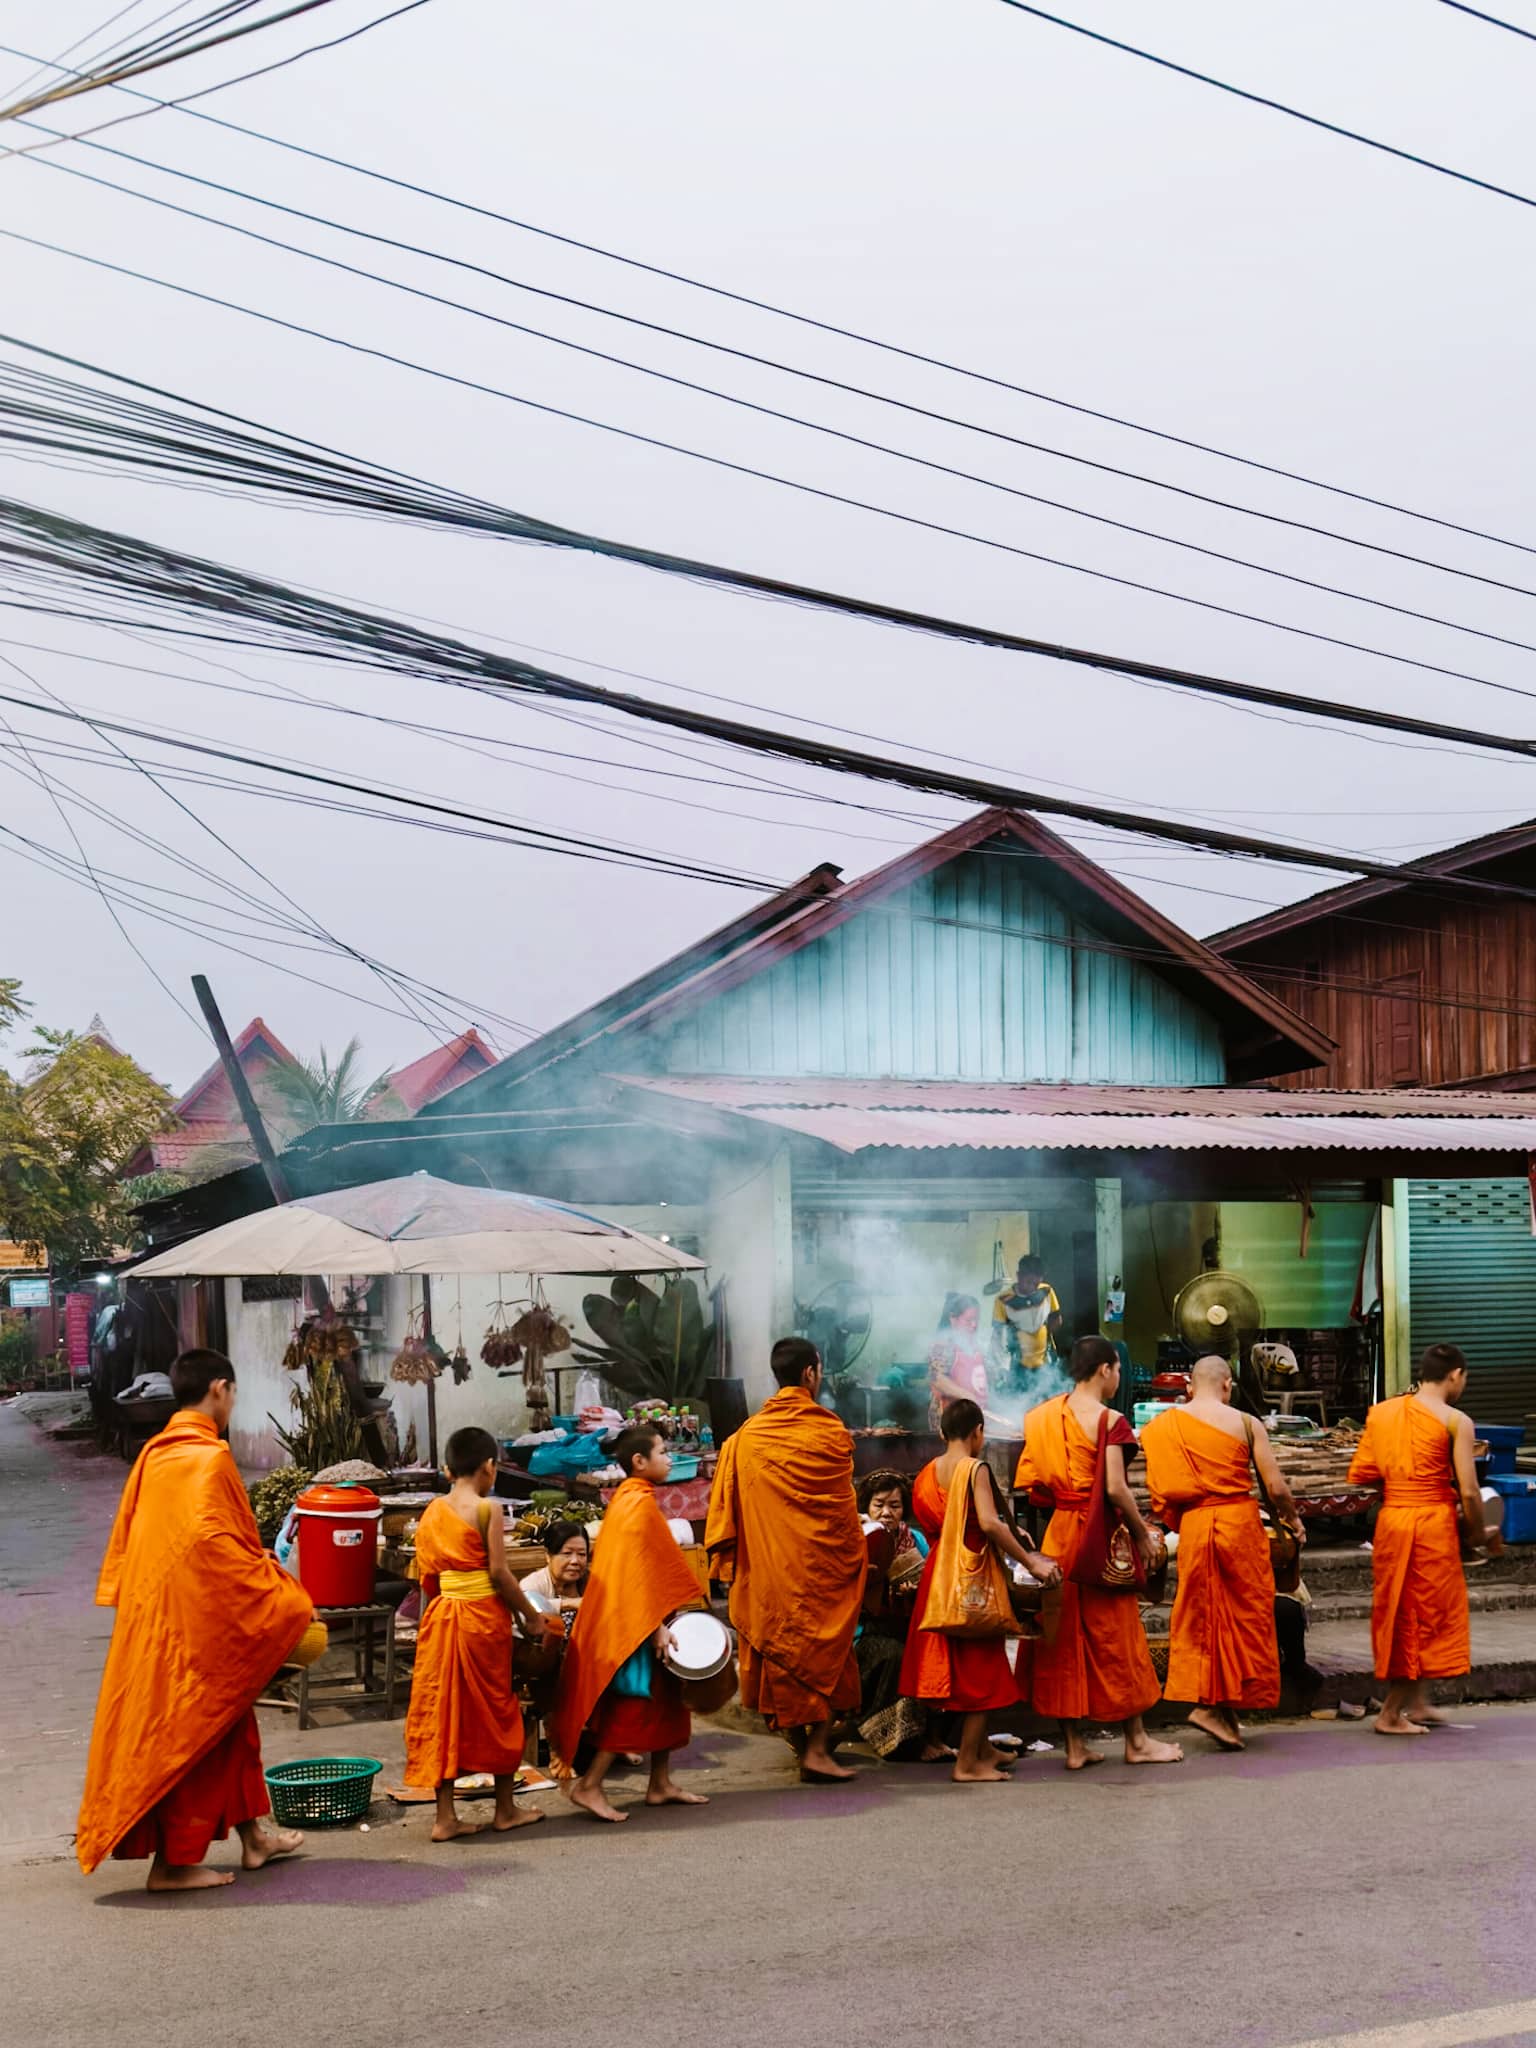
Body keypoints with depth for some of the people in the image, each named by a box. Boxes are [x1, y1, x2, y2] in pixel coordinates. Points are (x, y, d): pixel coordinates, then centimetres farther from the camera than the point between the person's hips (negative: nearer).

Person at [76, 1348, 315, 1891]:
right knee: (189, 1732, 1)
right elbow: (216, 1542, -26)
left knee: (229, 1723, 19)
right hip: (195, 1617, -9)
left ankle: (252, 1833, 29)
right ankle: (175, 1861, 8)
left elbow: (128, 1535, 15)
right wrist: (286, 1599, -18)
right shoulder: (209, 1457, -18)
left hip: (155, 1612, 9)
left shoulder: (155, 1454, 9)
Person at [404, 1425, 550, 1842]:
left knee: (443, 1709, 8)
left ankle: (445, 1816, 8)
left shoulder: (432, 1512, 6)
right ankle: (506, 1810, 19)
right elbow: (499, 1573, -13)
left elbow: (426, 1576, 10)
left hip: (442, 1616, 5)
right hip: (484, 1615, -5)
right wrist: (531, 1615, -4)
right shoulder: (488, 1509, -11)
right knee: (496, 1709, 8)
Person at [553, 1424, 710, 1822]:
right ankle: (589, 1785, -3)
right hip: (635, 1623, -10)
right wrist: (657, 1626, -21)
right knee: (634, 1704, -6)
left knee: (664, 1699, 14)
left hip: (627, 1620, 10)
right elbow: (643, 1570, -21)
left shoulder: (628, 1499, 14)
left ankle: (661, 1783, 20)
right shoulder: (640, 1503, -17)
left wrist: (662, 1621, 21)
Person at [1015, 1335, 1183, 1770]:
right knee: (1116, 1635, 5)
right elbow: (1115, 1488, -19)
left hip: (1058, 1533, 6)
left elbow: (1032, 1483, 5)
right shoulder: (1109, 1420, -13)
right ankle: (1137, 1741, 16)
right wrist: (1143, 1534, -8)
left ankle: (1075, 1745, 13)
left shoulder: (1045, 1416, 6)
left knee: (1064, 1635, 9)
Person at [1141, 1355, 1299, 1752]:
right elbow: (1276, 1486, -3)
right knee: (1246, 1611, 7)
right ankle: (1221, 1705, 3)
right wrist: (1292, 1518, 15)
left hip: (1193, 1525, 3)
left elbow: (1159, 1488, 3)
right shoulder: (1245, 1424, -4)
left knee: (1199, 1613, 12)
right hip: (1239, 1520, -3)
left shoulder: (1165, 1426, 3)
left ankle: (1207, 1699, 13)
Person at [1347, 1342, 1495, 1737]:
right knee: (1428, 1616, 6)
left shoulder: (1380, 1412, 7)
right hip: (1432, 1523, -5)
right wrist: (1481, 1536, 3)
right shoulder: (1455, 1421, -9)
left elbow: (1359, 1475, 7)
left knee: (1401, 1613, 18)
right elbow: (1468, 1491, -12)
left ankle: (1417, 1703, 22)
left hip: (1390, 1521, 5)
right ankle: (1391, 1713, 8)